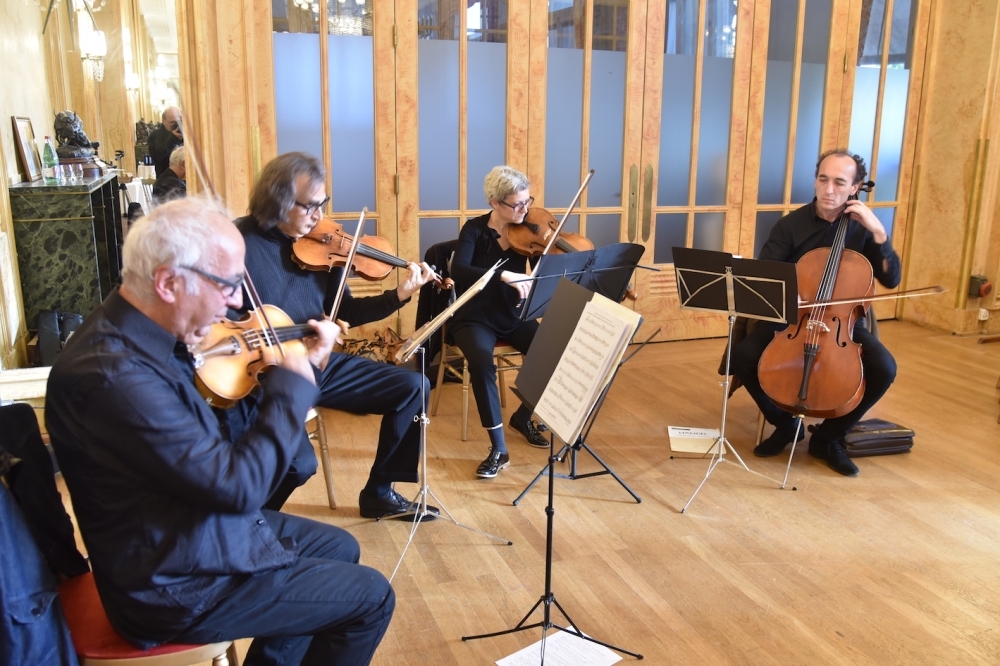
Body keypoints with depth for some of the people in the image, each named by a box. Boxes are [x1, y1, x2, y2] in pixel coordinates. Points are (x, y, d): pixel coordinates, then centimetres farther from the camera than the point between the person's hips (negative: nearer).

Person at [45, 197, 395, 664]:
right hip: (176, 582, -9)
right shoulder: (115, 375, -34)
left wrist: (301, 365, 0)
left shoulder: (127, 331, -3)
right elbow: (240, 485, -31)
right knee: (371, 597, 1)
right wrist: (294, 382, -19)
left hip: (190, 530, 9)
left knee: (340, 549, 22)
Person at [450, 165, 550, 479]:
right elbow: (458, 271, -28)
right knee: (482, 361, -35)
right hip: (475, 318, -3)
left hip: (513, 317, 4)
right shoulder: (475, 230, -10)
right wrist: (504, 275, -40)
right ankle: (498, 447, -23)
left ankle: (523, 416, 7)